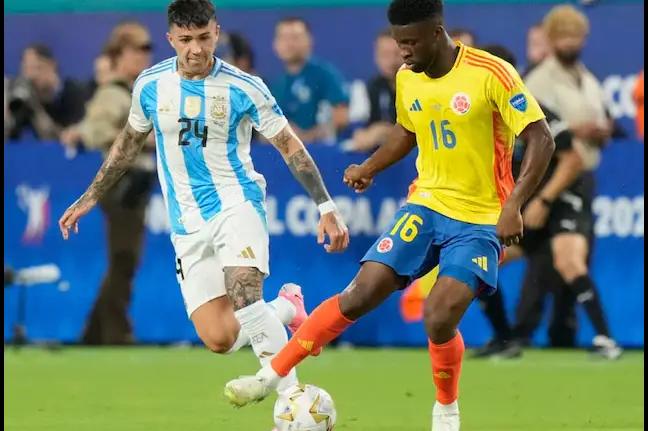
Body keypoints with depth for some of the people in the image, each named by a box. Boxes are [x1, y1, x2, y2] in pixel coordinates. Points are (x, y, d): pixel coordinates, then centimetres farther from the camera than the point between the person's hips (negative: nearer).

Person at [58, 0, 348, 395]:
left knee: (244, 301, -30)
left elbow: (290, 146, -1)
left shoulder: (243, 88, -8)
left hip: (237, 203, -3)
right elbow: (130, 141, 20)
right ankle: (286, 307, 22)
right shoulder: (151, 85, 2)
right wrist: (90, 198, 24)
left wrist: (326, 207, -7)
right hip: (188, 225, 3)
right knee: (220, 339, -8)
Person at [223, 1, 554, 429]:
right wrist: (369, 168, 8)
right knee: (360, 294, -8)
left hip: (480, 220, -5)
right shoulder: (407, 79, 3)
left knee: (439, 319, -19)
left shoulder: (492, 74, -17)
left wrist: (513, 205, -25)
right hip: (426, 203, 5)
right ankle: (272, 375, 0)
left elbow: (542, 139, -17)